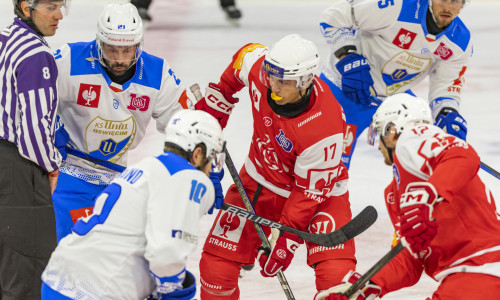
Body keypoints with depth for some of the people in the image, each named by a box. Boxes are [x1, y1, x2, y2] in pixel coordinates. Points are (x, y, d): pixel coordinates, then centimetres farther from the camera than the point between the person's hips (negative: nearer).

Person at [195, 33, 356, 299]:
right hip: (261, 180, 5)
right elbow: (245, 55, 5)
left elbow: (310, 191, -25)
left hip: (318, 188, -5)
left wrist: (286, 239, -23)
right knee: (217, 263, -2)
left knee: (337, 276, -22)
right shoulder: (258, 65, -22)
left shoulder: (324, 128, -36)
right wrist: (216, 99, 7)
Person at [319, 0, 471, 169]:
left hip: (395, 95, 6)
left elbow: (445, 86, -5)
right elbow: (334, 17, -22)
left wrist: (449, 115, -26)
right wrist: (348, 59, -32)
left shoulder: (461, 41, -11)